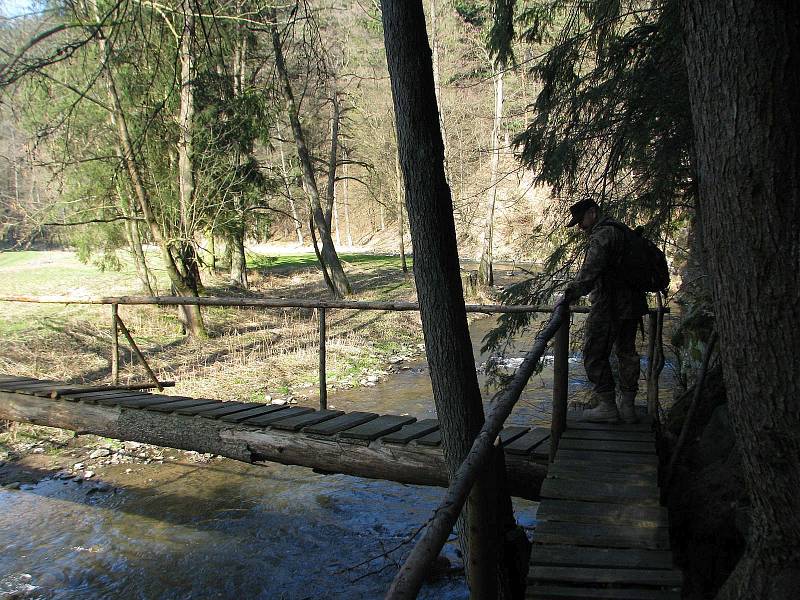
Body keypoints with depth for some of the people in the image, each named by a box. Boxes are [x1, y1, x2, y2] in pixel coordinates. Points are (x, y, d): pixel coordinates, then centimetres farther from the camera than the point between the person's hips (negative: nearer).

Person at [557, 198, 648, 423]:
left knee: (595, 355, -1)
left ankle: (607, 406, 3)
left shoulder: (603, 235, -15)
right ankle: (627, 406, 22)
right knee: (626, 352, 15)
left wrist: (568, 295, -23)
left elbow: (590, 272, -27)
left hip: (608, 308, -10)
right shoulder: (621, 231, 16)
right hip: (632, 305, 10)